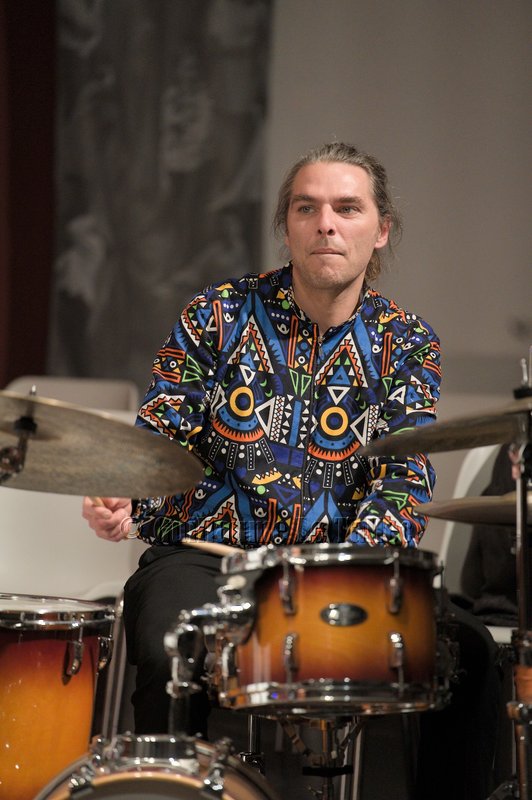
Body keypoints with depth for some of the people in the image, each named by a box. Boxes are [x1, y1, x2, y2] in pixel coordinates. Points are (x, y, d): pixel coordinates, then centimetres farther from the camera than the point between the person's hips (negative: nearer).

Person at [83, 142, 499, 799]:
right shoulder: (218, 316, 4)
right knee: (172, 660, -33)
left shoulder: (405, 344, 7)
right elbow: (161, 435, 2)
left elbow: (404, 475, -3)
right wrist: (120, 500, -21)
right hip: (201, 556, -1)